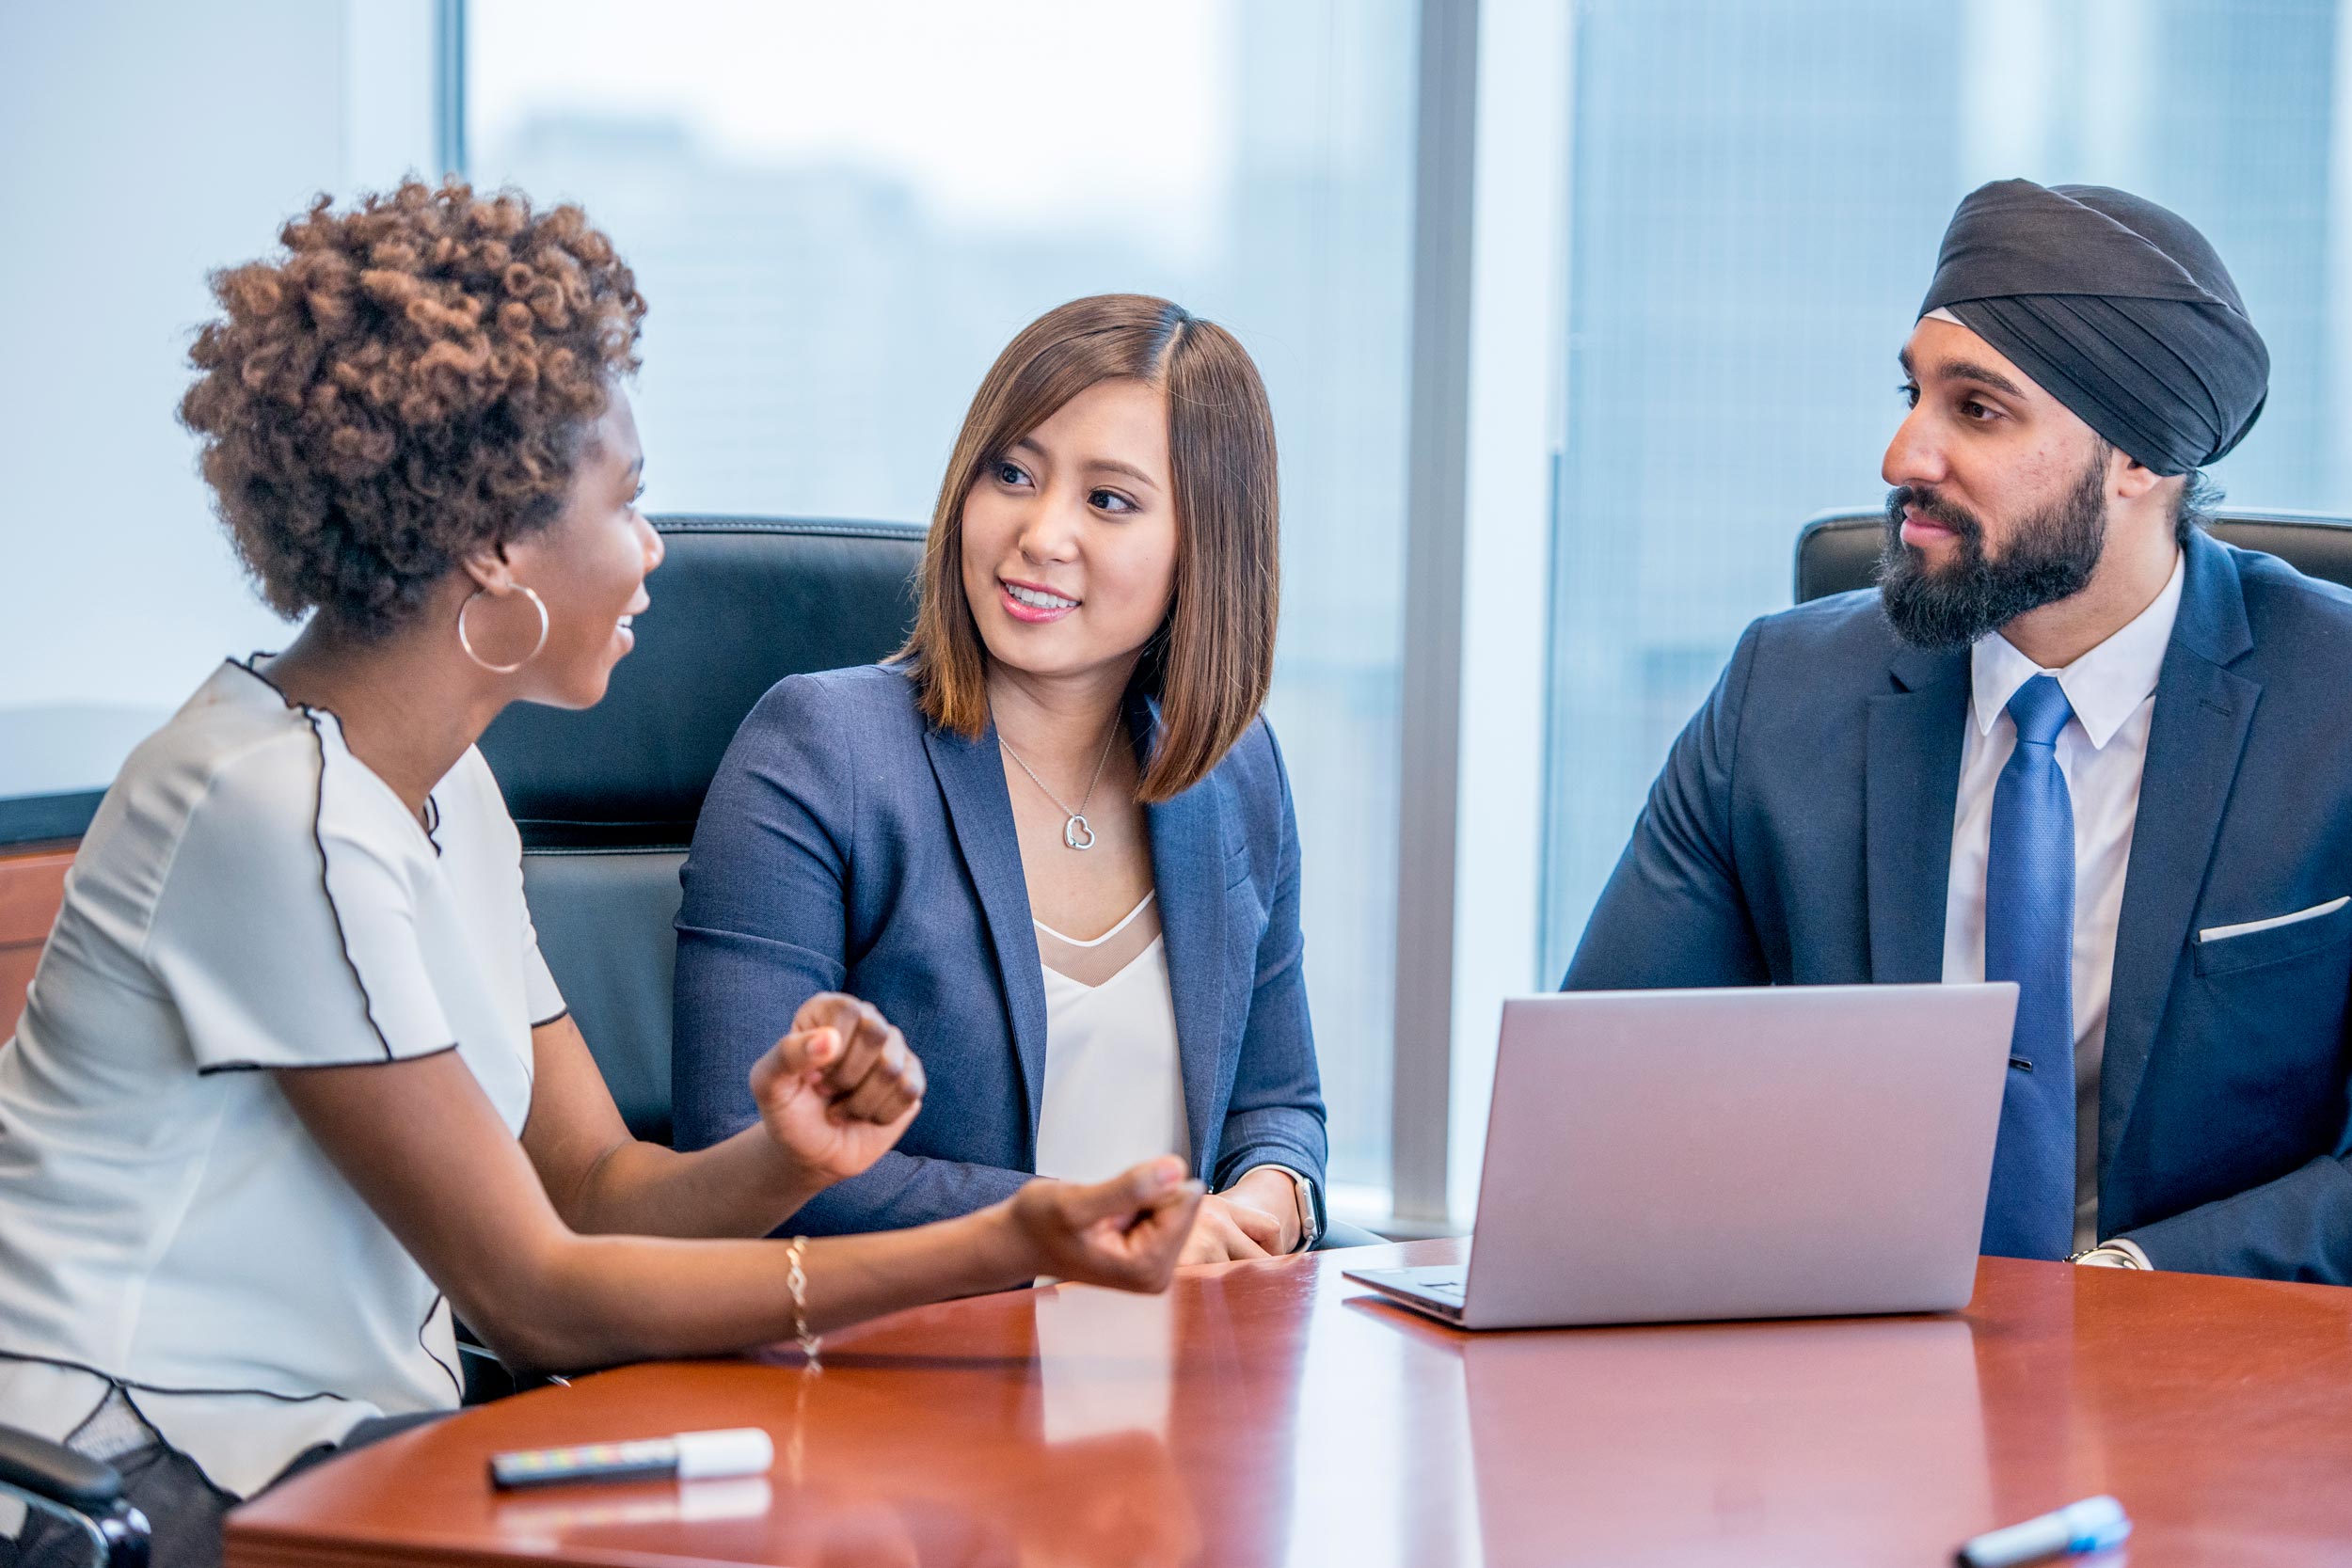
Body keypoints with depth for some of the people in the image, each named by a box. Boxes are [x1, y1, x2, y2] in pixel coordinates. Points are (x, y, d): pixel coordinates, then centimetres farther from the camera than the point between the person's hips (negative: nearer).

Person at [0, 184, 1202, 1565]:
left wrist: (781, 1161, -15)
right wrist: (1001, 1248, -22)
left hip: (346, 1439, 9)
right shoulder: (284, 814, -19)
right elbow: (534, 1295, -18)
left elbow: (592, 1185, 8)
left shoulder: (445, 785, 11)